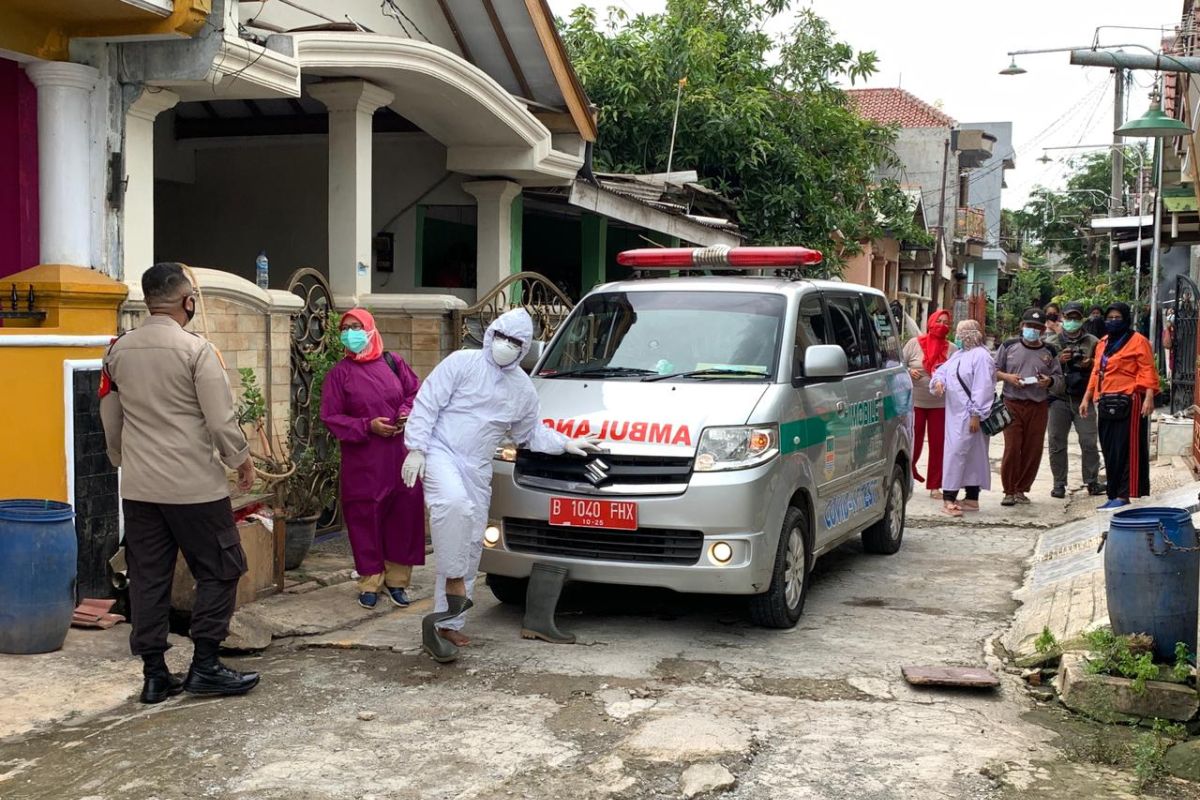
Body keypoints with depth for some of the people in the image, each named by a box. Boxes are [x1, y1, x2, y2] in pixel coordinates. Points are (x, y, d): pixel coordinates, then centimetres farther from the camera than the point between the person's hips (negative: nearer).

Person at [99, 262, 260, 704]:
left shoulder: (118, 351, 5)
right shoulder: (196, 349, -13)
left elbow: (110, 422, 14)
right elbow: (221, 420, -13)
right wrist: (242, 460, 4)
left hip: (138, 487, 6)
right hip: (195, 485, -6)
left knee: (148, 579, 10)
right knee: (219, 571, 8)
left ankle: (154, 675, 15)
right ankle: (205, 666, 8)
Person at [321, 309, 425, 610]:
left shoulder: (393, 362, 6)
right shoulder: (340, 373, 0)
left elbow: (415, 392, 13)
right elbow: (331, 416, -2)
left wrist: (407, 414, -8)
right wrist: (367, 426, -14)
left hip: (400, 453, 2)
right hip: (363, 460, -2)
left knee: (403, 513, 5)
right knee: (366, 517, 1)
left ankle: (396, 579, 18)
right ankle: (370, 582, 13)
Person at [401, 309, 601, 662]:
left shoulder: (523, 389, 13)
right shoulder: (462, 363, -5)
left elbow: (531, 432, 26)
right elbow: (426, 405, -7)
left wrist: (566, 444, 15)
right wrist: (416, 449, -14)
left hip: (477, 470, 6)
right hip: (440, 452, -6)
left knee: (470, 544, 4)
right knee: (454, 503, -37)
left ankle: (447, 625, 12)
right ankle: (455, 580, -22)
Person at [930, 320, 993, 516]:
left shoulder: (981, 356, -13)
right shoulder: (959, 355, 17)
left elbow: (982, 387, -18)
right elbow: (943, 370, 23)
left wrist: (976, 415, -21)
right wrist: (938, 381, -2)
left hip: (969, 415, -9)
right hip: (955, 413, 9)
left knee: (957, 452, -13)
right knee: (972, 455, 12)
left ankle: (949, 498, -14)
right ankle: (971, 499, 16)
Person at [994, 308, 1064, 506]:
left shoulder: (1049, 353, 8)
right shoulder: (1009, 346, 6)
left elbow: (1059, 380, 10)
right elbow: (994, 370, 9)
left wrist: (1049, 381, -12)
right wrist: (1007, 377, -9)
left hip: (1038, 406, 2)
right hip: (1012, 404, -2)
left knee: (1033, 450, 3)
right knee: (1012, 448, -7)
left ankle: (1022, 489, 17)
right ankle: (1009, 491, 4)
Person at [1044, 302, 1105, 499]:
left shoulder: (1093, 342, 9)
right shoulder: (1051, 342, 9)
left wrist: (1090, 364, -9)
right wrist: (1058, 360, -11)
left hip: (1083, 398, 0)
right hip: (1058, 398, 1)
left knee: (1089, 442, -2)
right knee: (1057, 443, 3)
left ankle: (1092, 481, 8)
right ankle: (1059, 483, 10)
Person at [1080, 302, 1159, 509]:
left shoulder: (1138, 341, -3)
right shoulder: (1103, 343, 18)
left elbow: (1148, 371, -9)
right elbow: (1097, 372, 22)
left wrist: (1149, 398, -19)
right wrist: (1087, 398, 18)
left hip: (1128, 402, -7)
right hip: (1106, 404, 7)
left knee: (1126, 449, -6)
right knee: (1109, 451, 9)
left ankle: (1124, 495, -5)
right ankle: (1114, 494, 15)